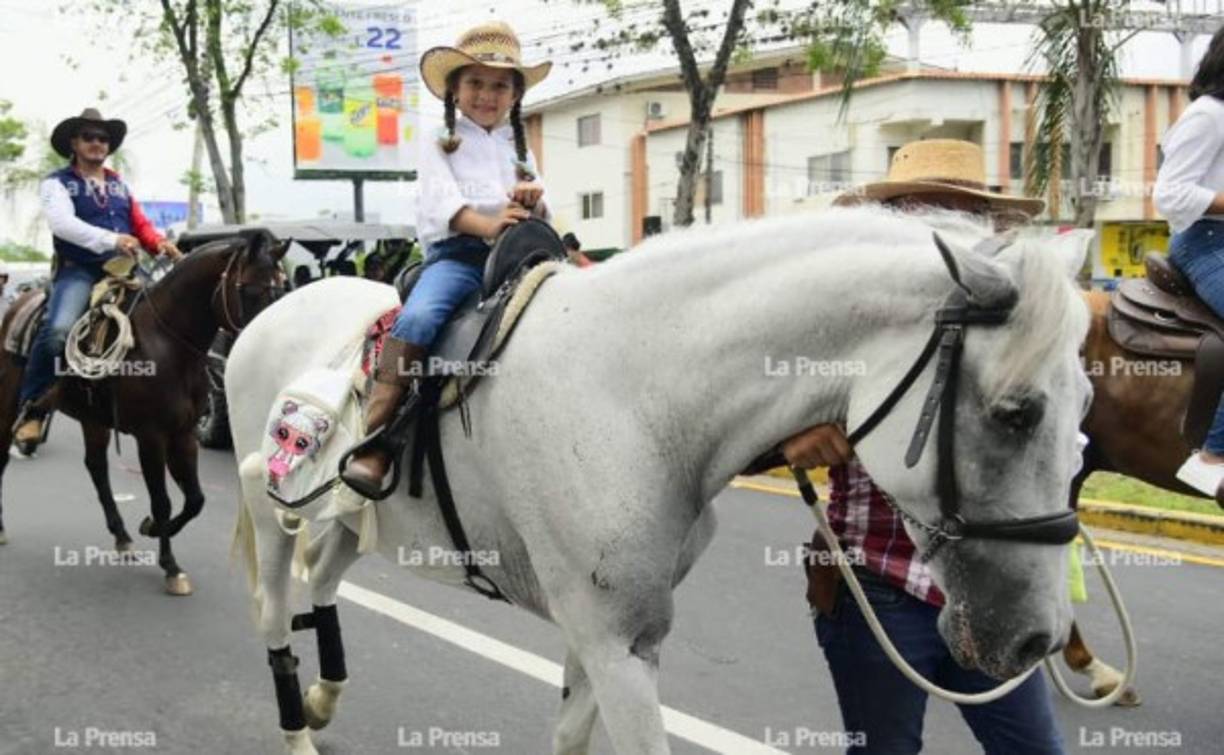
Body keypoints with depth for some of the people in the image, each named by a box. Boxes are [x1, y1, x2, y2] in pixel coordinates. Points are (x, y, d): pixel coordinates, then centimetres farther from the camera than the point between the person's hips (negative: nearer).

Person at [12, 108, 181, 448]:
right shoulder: (57, 183, 3)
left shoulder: (119, 185, 22)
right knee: (57, 329, -30)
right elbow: (63, 223, -15)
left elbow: (141, 225, 18)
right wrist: (111, 240, -30)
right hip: (78, 270, -6)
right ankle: (31, 409, -17)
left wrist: (159, 244, -6)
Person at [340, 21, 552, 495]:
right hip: (456, 253, -4)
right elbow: (442, 200, -4)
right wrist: (488, 224, -24)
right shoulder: (440, 146, 15)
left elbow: (544, 218, 18)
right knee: (417, 318, -33)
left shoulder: (520, 151, 26)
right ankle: (372, 443, -38)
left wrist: (535, 202, -7)